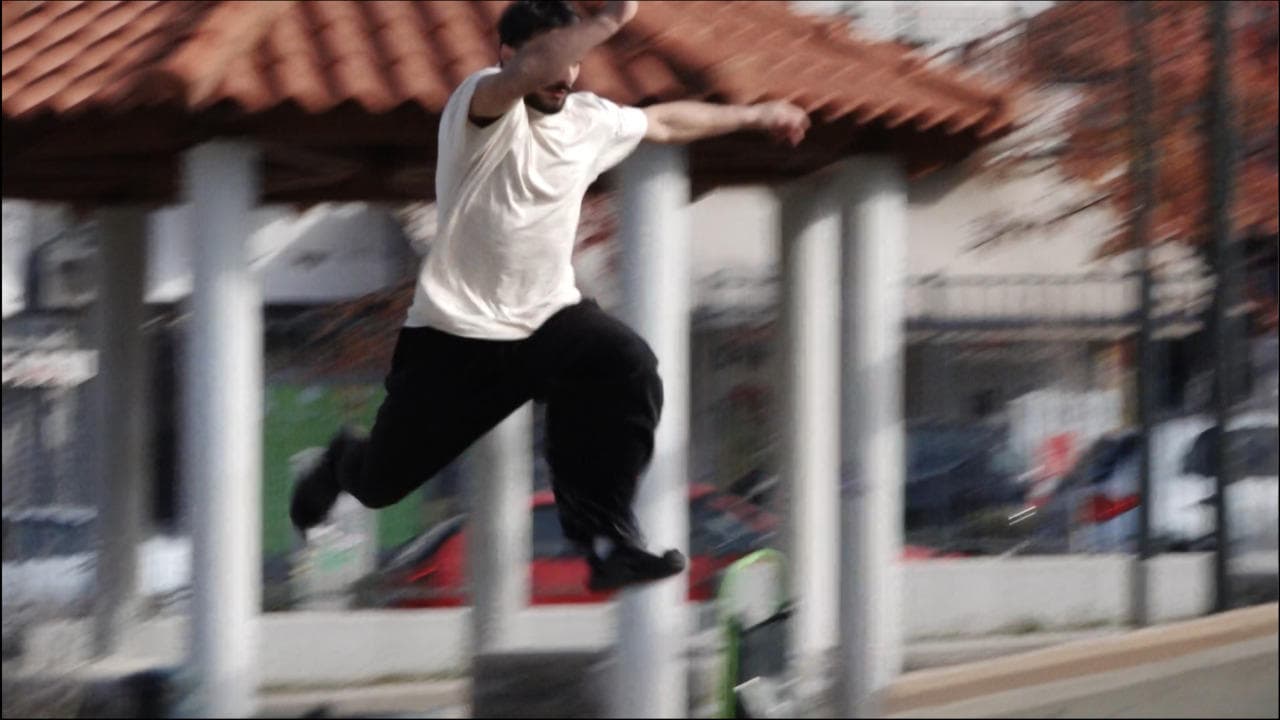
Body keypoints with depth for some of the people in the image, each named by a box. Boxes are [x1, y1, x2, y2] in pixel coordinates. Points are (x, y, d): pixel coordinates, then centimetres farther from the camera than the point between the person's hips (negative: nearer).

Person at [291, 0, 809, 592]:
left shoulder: (590, 121, 3)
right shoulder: (484, 106, -18)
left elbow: (668, 122, 24)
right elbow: (528, 73, -42)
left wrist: (755, 116, 33)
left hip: (548, 319, 4)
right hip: (455, 334, -4)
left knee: (629, 367, -29)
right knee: (382, 481, 7)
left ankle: (605, 540, -24)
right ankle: (345, 463, 48)